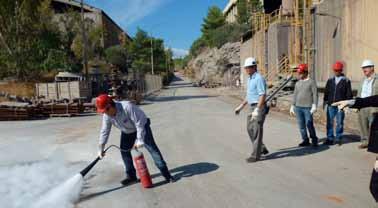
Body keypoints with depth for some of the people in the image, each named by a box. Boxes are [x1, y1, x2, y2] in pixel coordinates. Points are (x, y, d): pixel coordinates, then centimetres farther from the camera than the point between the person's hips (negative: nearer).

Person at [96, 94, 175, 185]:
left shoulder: (127, 107, -39)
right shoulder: (106, 116, -18)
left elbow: (139, 123, -33)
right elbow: (104, 131, -6)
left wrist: (140, 140, -30)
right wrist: (101, 148, -5)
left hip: (142, 126, -6)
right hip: (127, 131, 6)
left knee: (152, 148, -11)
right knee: (124, 151, 0)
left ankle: (166, 174, -6)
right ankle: (131, 176, 17)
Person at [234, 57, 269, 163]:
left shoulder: (259, 78, -16)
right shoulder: (250, 79, 14)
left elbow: (263, 95, -23)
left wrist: (257, 110, -30)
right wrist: (241, 106, 20)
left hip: (259, 107, -10)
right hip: (252, 107, 10)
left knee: (256, 131, -4)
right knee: (250, 129, 14)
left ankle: (255, 155, 4)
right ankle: (262, 149, 27)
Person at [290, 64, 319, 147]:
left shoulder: (311, 82, -1)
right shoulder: (297, 83, 14)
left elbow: (315, 94, -5)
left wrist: (314, 106, -12)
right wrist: (292, 106, 14)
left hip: (308, 107, -5)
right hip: (298, 107, 5)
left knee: (309, 125, -6)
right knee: (301, 125, 6)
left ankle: (314, 140, 12)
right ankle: (305, 140, 16)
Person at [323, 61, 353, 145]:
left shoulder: (346, 81, 0)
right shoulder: (330, 80, 8)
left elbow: (349, 94, 0)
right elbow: (326, 92, 14)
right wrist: (325, 101, 12)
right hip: (330, 105, 3)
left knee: (339, 123, 5)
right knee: (329, 122, 4)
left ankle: (338, 139, 17)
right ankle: (330, 139, 12)